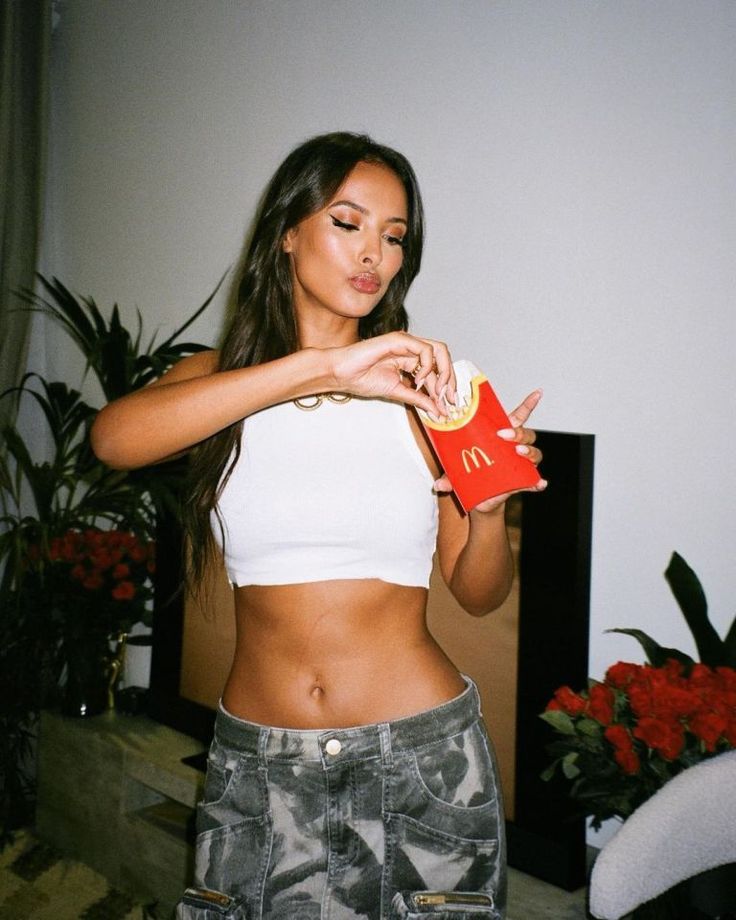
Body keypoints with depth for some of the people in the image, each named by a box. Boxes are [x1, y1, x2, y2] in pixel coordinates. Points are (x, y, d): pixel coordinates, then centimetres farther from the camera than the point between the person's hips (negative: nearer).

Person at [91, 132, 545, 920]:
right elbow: (113, 437, -25)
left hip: (423, 761, 0)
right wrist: (323, 367, -31)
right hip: (256, 764, 1)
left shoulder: (421, 388, -1)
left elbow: (477, 593, 2)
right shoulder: (219, 379, 0)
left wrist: (488, 512, -19)